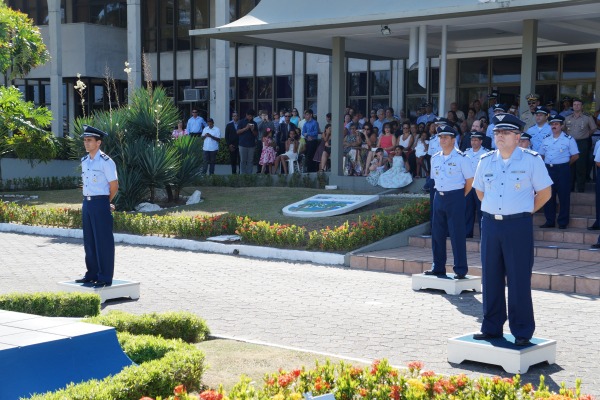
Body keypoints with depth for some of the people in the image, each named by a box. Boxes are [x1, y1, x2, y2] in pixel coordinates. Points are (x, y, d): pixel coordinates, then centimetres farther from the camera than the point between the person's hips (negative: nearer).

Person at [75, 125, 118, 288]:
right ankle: (91, 274, 23)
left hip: (100, 203, -8)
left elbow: (114, 186, -7)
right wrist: (88, 201, 15)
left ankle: (105, 278, 2)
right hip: (87, 202, 8)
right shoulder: (84, 161, 12)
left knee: (103, 242, -3)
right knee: (89, 241, 13)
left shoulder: (106, 162, -11)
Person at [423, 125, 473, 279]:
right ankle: (438, 267, 19)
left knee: (457, 234, -5)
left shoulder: (461, 158, -8)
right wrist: (440, 194, 12)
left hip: (455, 198, -6)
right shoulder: (435, 158, 11)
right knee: (437, 233, 9)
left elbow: (470, 180, -4)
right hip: (439, 197, 6)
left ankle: (460, 270, 1)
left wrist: (460, 196, 1)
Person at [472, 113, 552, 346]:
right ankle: (491, 328, 20)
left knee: (519, 280, -2)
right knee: (491, 278, 9)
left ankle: (522, 332, 7)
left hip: (518, 225, -5)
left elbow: (544, 192, 1)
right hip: (490, 223, 5)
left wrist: (525, 212, 2)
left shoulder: (531, 160, -4)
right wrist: (493, 210, 13)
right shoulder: (486, 161, 9)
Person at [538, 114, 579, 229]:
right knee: (548, 196, 8)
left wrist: (565, 164, 3)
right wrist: (548, 164, 4)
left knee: (564, 197, 0)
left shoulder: (568, 139, -4)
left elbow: (575, 156, -1)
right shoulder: (546, 139, 10)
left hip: (562, 170, -4)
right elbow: (542, 155, 16)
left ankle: (563, 222, 7)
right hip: (548, 169, 5)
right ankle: (549, 221, 16)